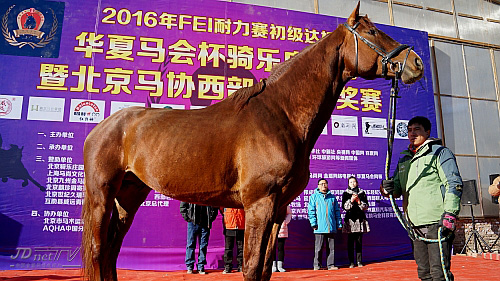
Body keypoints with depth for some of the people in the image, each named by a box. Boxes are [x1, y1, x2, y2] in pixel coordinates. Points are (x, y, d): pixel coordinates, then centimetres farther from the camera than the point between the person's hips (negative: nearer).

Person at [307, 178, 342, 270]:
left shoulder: (332, 197, 14)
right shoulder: (314, 197, 6)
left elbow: (337, 211, 16)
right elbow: (311, 211, 1)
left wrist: (339, 224, 11)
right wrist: (313, 223, -8)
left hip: (331, 227, 3)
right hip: (319, 228, -3)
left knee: (331, 247, 6)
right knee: (318, 248, 0)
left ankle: (331, 265, 15)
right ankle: (317, 265, 11)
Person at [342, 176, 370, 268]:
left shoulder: (362, 193, 11)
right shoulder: (345, 193, 6)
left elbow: (366, 207, 6)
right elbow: (344, 207, -2)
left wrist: (359, 201, -11)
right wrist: (351, 201, -16)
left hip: (360, 219, 2)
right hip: (350, 219, -2)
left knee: (359, 241, 3)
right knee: (350, 242, -2)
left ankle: (359, 261, 10)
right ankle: (351, 262, 3)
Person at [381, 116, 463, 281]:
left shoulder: (440, 153, 1)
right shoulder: (404, 160, 20)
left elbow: (454, 184, -7)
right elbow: (398, 186, 21)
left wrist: (450, 213, -18)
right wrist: (389, 189, -4)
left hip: (437, 223, -6)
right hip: (415, 225, 6)